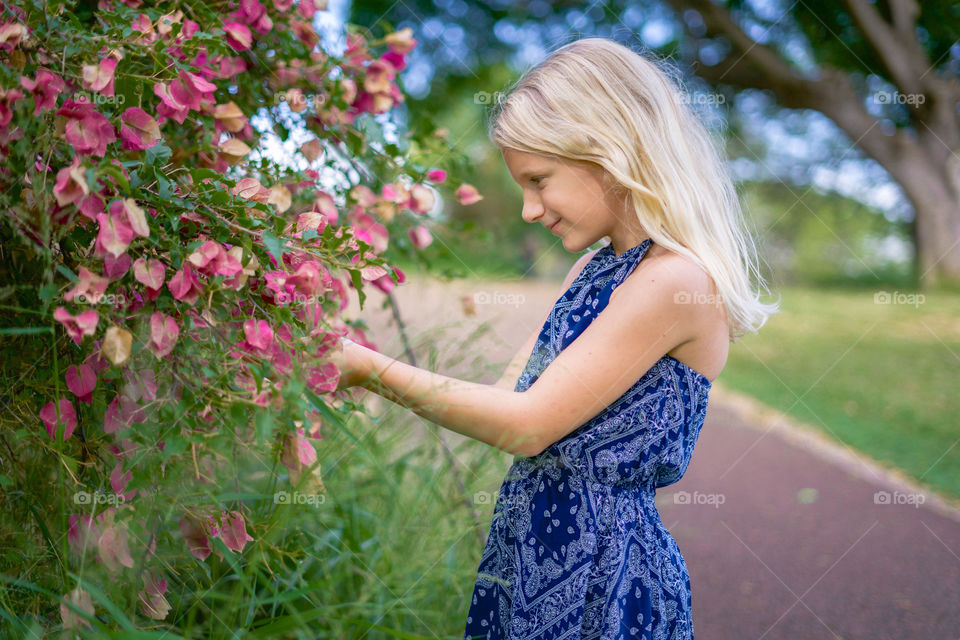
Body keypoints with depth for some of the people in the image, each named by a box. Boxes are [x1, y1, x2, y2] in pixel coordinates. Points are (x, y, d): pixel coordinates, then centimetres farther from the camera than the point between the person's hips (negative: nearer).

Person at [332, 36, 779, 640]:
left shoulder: (676, 280, -21)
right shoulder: (593, 269, 7)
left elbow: (527, 425, -20)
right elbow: (508, 397, 7)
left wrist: (372, 369, -15)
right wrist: (366, 370, 1)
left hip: (602, 572, -8)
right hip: (530, 550, 8)